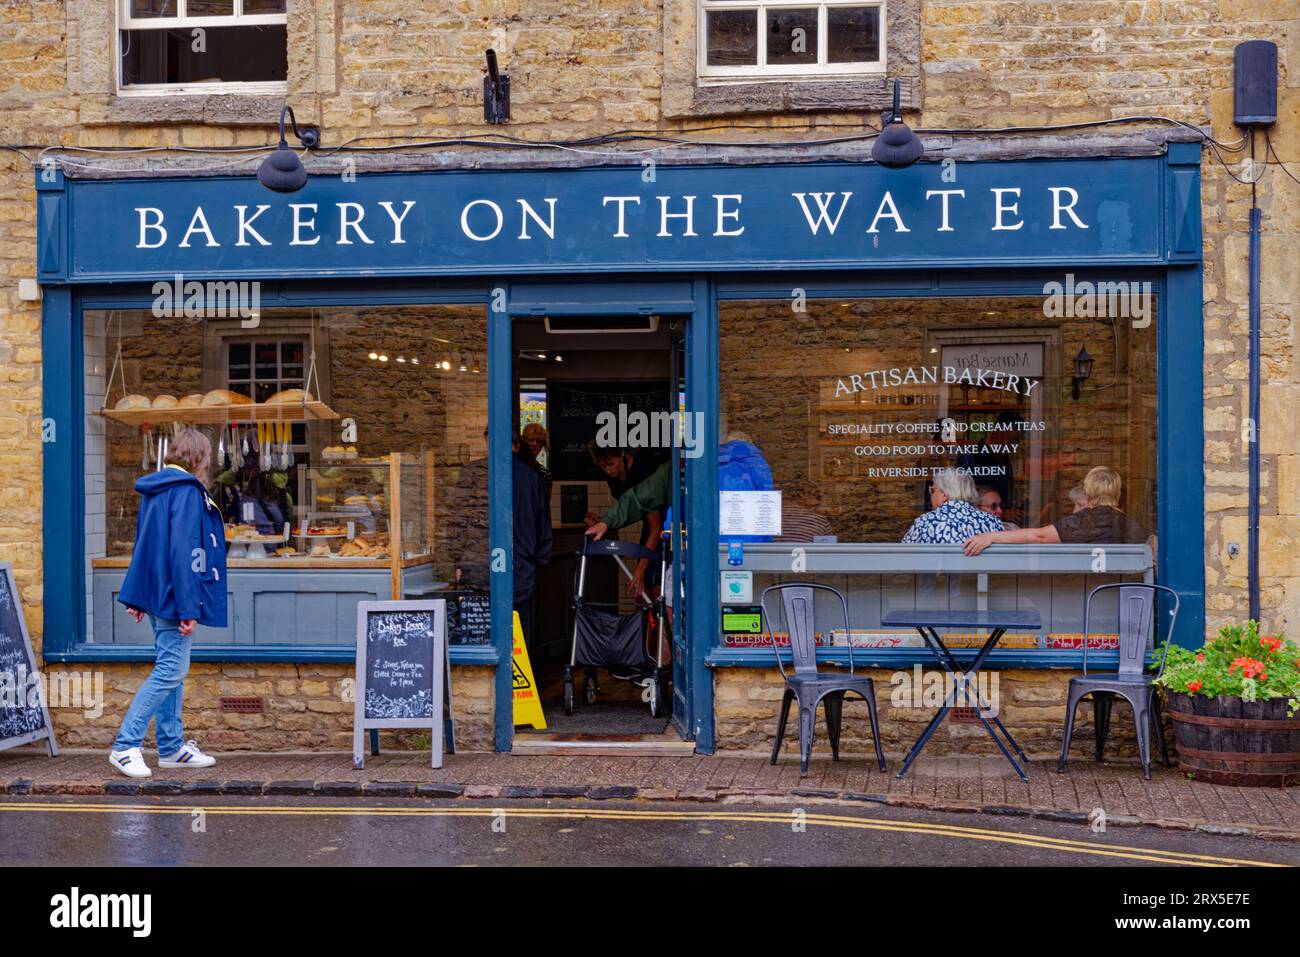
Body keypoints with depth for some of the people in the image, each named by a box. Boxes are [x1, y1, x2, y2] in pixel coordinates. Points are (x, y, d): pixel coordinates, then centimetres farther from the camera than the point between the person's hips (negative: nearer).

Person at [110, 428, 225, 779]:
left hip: (155, 592, 10)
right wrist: (189, 609, -22)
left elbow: (144, 544, 19)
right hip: (173, 594, -10)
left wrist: (139, 598, 24)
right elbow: (183, 552, -21)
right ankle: (125, 746, -9)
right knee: (171, 671, -8)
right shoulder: (187, 492, -15)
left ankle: (172, 746, 21)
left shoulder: (155, 490, 14)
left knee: (171, 668, 15)